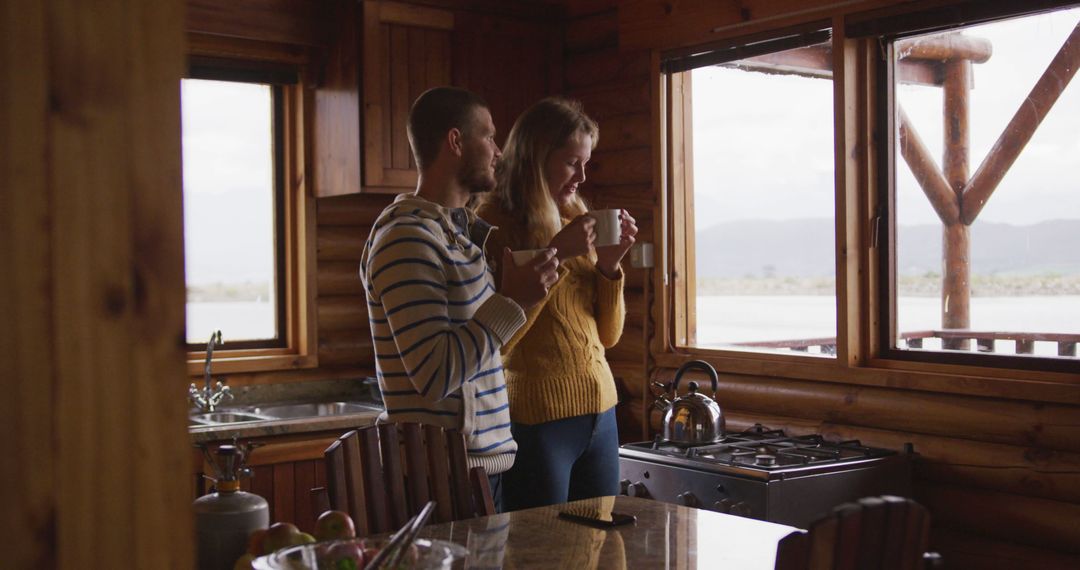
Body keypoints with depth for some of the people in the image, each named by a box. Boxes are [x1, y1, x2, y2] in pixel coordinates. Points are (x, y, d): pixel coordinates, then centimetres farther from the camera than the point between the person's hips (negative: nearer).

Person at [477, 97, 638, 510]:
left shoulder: (575, 220, 12)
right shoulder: (493, 226, -9)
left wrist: (609, 264, -1)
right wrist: (555, 256, -18)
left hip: (600, 413, 7)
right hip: (537, 418, -7)